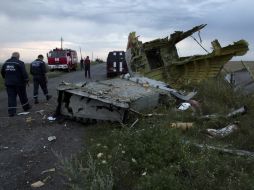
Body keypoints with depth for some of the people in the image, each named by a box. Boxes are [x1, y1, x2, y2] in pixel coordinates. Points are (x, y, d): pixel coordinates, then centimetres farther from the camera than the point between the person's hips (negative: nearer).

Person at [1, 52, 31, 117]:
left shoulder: (6, 63, 8)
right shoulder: (20, 63, -12)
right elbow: (24, 73, -17)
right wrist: (26, 80, -8)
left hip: (9, 83, 5)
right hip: (19, 83, -4)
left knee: (11, 97, 4)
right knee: (22, 96, 12)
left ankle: (11, 112, 0)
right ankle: (26, 107, 27)